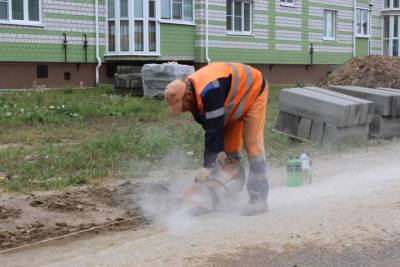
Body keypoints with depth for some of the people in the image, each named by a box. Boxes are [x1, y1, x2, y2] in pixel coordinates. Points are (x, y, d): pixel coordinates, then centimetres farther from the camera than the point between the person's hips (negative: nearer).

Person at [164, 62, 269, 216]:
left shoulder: (209, 91, -39)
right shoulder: (193, 94, -11)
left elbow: (215, 129, -36)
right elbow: (209, 128, -5)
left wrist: (208, 166, -29)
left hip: (253, 91, -8)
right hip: (235, 100, 9)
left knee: (252, 144, -15)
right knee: (229, 146, 5)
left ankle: (259, 199, -14)